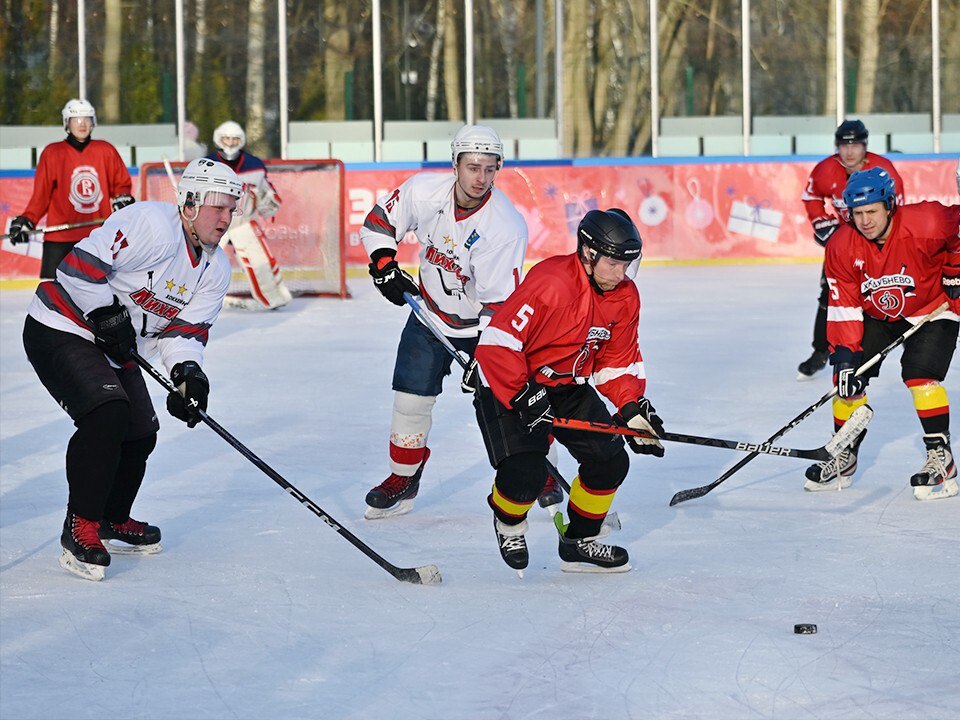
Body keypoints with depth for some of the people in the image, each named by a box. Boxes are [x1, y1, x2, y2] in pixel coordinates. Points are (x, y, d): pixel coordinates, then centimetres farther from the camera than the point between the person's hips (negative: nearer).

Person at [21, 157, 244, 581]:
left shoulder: (215, 269, 3)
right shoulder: (153, 226, -25)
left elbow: (185, 329, 1)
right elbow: (82, 263, -29)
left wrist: (188, 372, -17)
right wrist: (107, 315, -25)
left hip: (116, 349, 10)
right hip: (60, 331, -10)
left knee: (140, 435, 12)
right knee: (107, 415, -26)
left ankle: (112, 522, 37)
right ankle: (79, 529, -19)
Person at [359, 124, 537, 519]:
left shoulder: (506, 227, -28)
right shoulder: (424, 191, -17)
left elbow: (499, 302, -27)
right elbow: (379, 220, 2)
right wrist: (383, 264, -10)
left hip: (483, 323, -3)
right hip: (430, 314, 3)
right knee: (411, 398, 1)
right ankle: (402, 479, 20)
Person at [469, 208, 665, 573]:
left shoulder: (625, 297, -4)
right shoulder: (549, 283, -29)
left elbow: (617, 363, 7)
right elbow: (497, 342, -30)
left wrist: (634, 408, -6)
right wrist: (525, 397, -31)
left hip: (569, 386, 8)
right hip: (509, 384, -8)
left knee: (611, 461, 1)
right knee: (526, 471, -22)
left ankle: (579, 542, 22)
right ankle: (508, 522, 14)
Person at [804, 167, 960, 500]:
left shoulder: (926, 224, -31)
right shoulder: (842, 247, -19)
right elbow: (843, 306, -15)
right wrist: (845, 354, -21)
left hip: (932, 307, -4)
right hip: (875, 314, 4)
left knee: (920, 373, -22)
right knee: (848, 377, -2)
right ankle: (844, 455, 14)